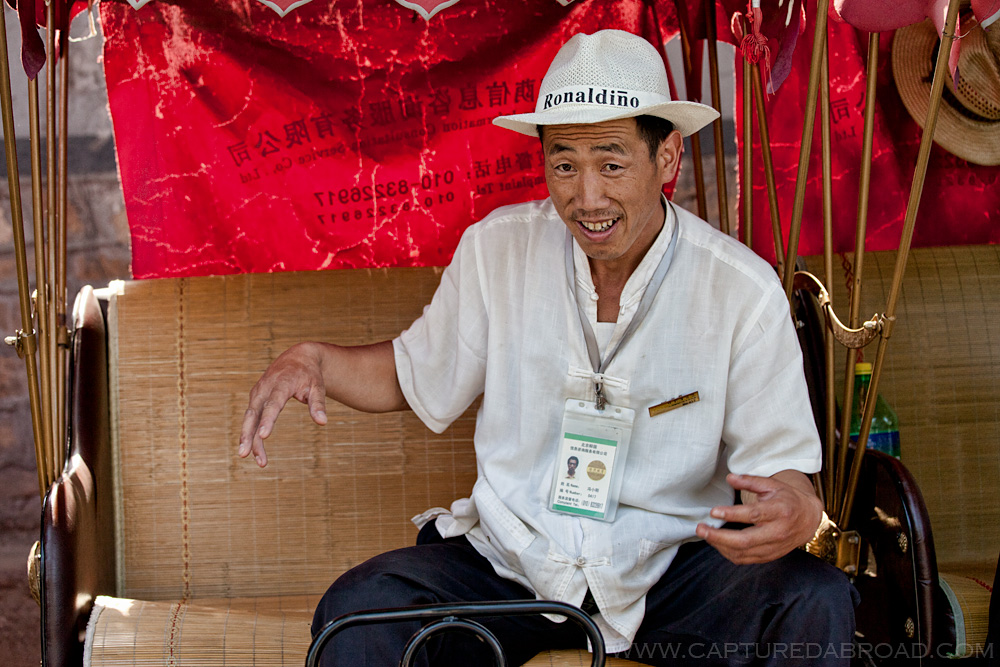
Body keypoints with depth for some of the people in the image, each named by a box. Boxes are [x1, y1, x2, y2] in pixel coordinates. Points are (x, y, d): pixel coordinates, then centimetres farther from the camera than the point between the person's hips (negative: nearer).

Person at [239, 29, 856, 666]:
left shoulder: (744, 290, -10)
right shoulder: (496, 247, -3)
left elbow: (783, 464, -6)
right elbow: (415, 376, 12)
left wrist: (796, 511, -31)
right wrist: (315, 360, -7)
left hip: (672, 570, 0)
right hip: (512, 560, 0)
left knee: (817, 603, -26)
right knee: (354, 613, -26)